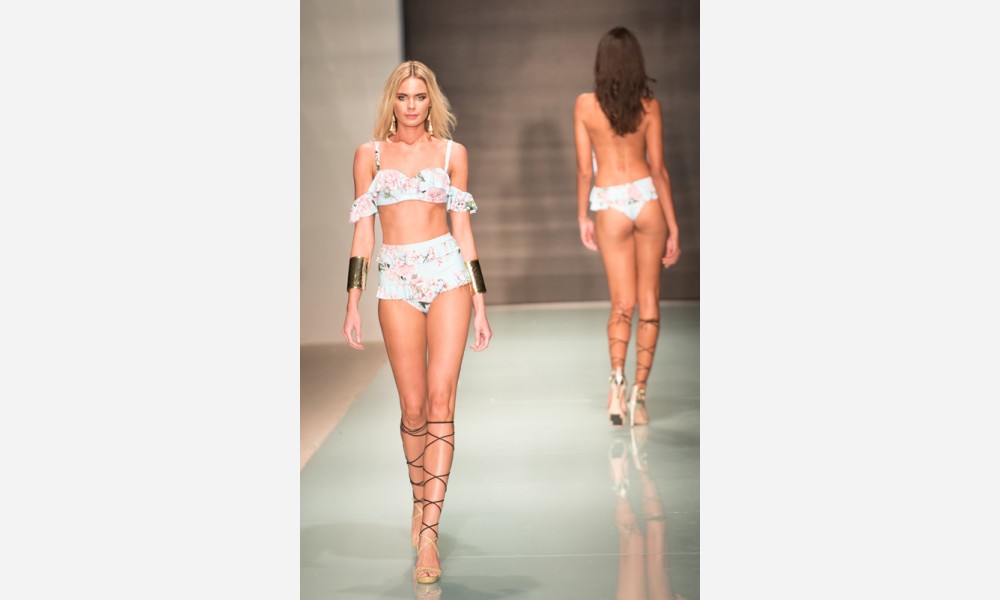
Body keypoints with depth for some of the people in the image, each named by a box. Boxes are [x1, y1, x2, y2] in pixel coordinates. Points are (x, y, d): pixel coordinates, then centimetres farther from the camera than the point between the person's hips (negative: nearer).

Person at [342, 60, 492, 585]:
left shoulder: (452, 153, 9)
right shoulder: (370, 155, 10)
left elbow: (463, 228, 10)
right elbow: (362, 231, 9)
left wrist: (479, 304, 6)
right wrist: (353, 302, 2)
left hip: (447, 273, -1)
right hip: (395, 280, 1)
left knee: (440, 399, -11)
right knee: (413, 406, -1)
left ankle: (428, 533, -12)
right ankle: (420, 500, 26)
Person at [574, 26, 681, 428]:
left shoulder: (585, 105, -1)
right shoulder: (649, 105, -1)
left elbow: (584, 169, 2)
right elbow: (658, 168, 1)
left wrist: (582, 217, 13)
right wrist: (673, 226, 6)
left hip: (610, 204, 0)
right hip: (647, 199, 0)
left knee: (623, 303, 7)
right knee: (648, 301, 8)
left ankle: (617, 376, -15)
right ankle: (639, 389, 4)